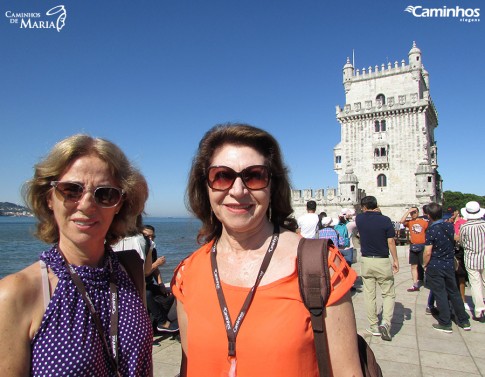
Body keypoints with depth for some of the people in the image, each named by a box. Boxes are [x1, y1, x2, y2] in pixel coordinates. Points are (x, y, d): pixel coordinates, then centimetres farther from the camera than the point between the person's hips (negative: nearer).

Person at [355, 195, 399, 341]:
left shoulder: (359, 218, -3)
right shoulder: (385, 220, -8)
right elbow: (391, 242, -6)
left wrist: (373, 213, 26)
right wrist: (395, 260, 2)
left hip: (366, 261, 1)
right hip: (383, 261, -1)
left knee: (369, 294, 9)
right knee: (388, 294, 10)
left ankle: (374, 326, 16)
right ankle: (386, 322, -6)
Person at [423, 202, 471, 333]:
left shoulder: (431, 230, -19)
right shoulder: (450, 226, -1)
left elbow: (428, 252, -19)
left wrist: (425, 265, -5)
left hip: (435, 267, -5)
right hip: (449, 265, 6)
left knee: (440, 294, 4)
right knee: (454, 292, 18)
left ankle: (445, 324, 11)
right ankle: (464, 321, 26)